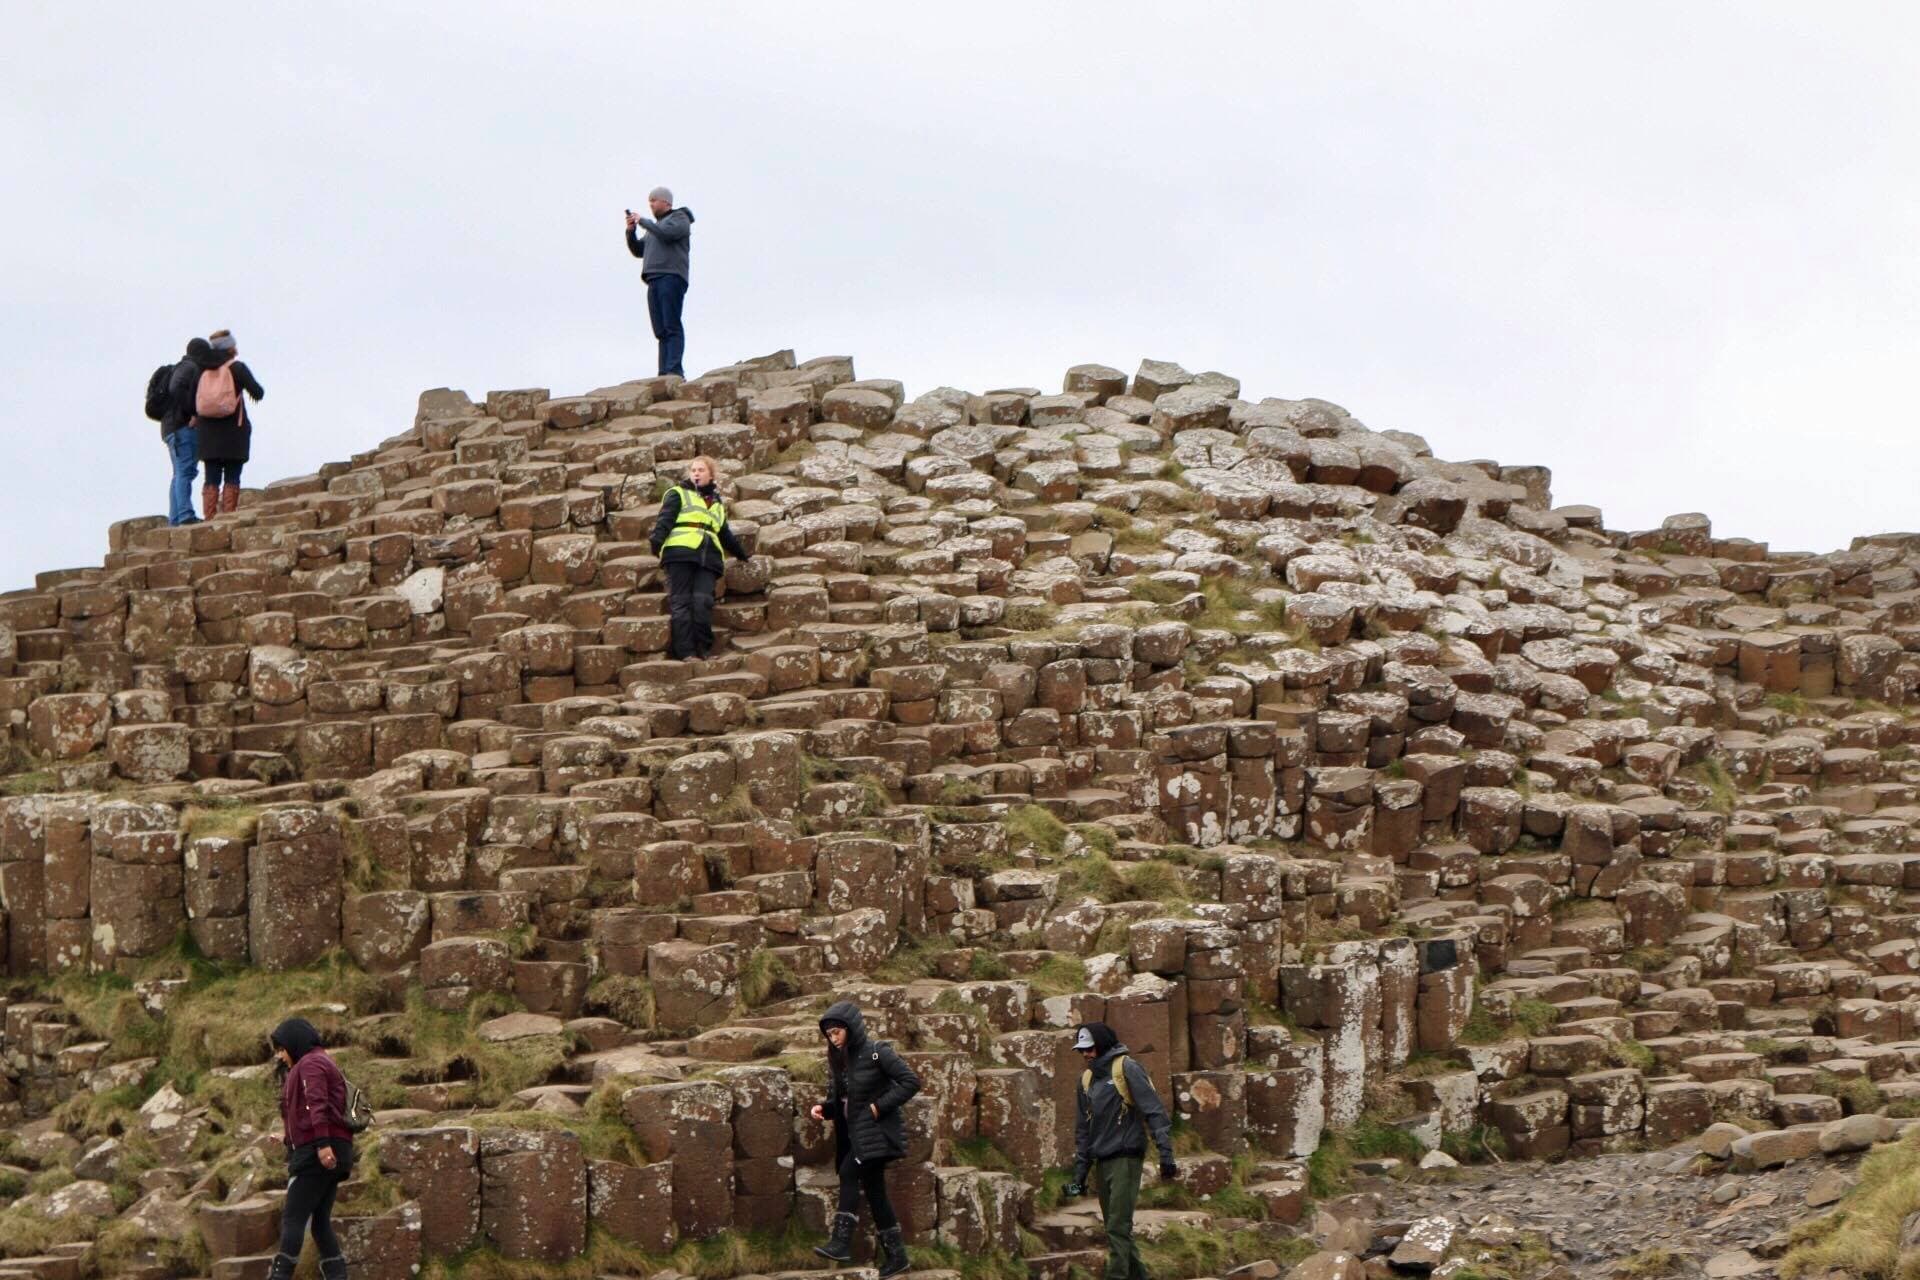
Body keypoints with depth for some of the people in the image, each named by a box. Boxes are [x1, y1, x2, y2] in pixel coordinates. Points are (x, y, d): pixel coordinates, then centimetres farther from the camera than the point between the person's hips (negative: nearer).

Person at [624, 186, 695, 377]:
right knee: (661, 330, -2)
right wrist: (631, 231, 10)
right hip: (654, 281, 8)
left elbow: (666, 234, -13)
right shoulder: (655, 226, 31)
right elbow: (638, 251, 27)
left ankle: (674, 370, -24)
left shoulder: (679, 218, 7)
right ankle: (665, 373, -9)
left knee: (672, 327, -16)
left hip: (671, 277, -8)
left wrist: (643, 221, -2)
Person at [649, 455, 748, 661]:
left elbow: (726, 535, 42)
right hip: (680, 552, -4)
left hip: (708, 558, 4)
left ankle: (703, 650, -14)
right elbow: (666, 519, 1)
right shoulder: (678, 494, 16)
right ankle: (685, 652, -17)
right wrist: (657, 540, -16)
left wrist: (742, 554, 48)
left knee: (703, 602, -14)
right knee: (681, 602, -11)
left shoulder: (717, 504, 31)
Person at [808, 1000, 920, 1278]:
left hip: (876, 1130, -8)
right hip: (855, 1132, 8)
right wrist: (823, 1108, -5)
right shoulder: (839, 1060, 11)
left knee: (849, 1172, -23)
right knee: (873, 1190, 7)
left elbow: (911, 1081, -15)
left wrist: (880, 1105, -18)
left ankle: (842, 1242, -26)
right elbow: (839, 1100, 16)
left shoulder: (876, 1052, -11)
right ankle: (896, 1255, 12)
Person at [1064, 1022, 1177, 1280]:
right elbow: (1082, 1129, 21)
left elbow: (1154, 1111, -14)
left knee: (1118, 1228, -13)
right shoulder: (1087, 1078, 15)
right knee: (1115, 1228, 10)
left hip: (1126, 1159, -8)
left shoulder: (1127, 1069, -8)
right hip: (1102, 1162, 8)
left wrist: (1165, 1153, -22)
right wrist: (1079, 1171, 17)